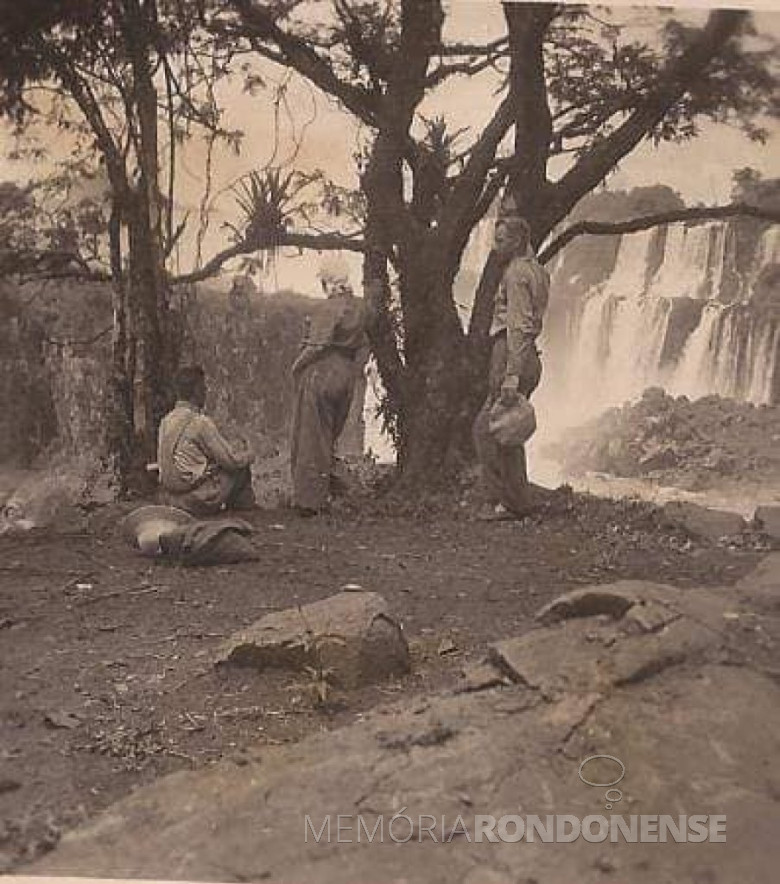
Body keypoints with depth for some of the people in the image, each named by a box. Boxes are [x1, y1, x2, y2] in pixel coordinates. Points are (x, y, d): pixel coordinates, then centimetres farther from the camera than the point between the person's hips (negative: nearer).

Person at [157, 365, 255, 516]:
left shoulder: (166, 421, 5)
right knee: (242, 469, 10)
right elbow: (232, 460, -14)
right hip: (199, 501, -8)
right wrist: (249, 455, 9)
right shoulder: (200, 422, -18)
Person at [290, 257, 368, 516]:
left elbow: (317, 346, -19)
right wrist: (353, 373, 16)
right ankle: (322, 495, 21)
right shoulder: (358, 307, 8)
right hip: (345, 377, 8)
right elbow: (363, 346, 12)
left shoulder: (328, 309, -16)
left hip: (320, 375, -7)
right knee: (329, 437, 16)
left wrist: (297, 366, -6)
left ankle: (308, 500, 2)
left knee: (311, 438, 0)